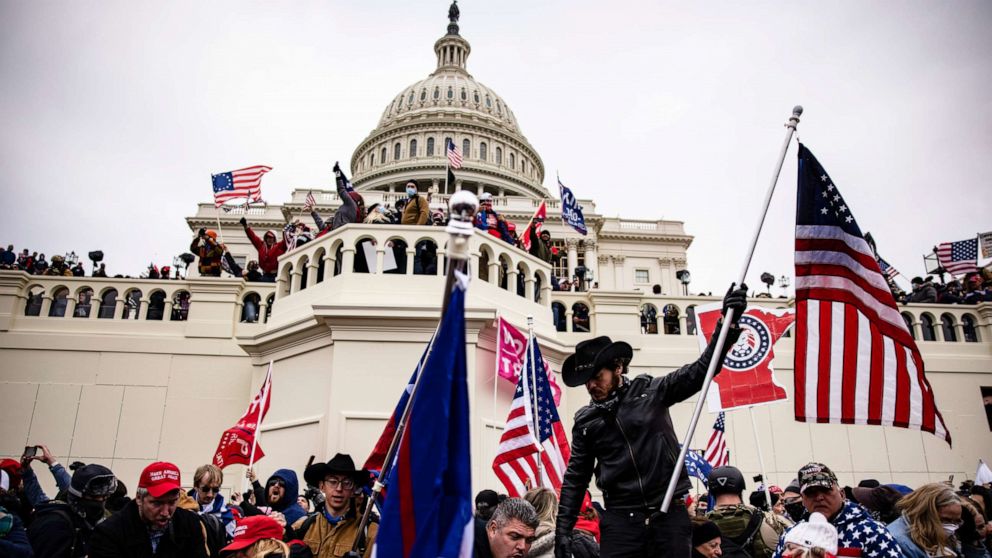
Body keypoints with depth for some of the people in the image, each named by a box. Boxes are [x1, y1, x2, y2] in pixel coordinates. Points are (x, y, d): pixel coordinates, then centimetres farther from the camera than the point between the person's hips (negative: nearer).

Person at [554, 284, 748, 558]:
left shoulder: (651, 391, 2)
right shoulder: (585, 420, 8)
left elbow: (701, 370, -3)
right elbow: (575, 478, 11)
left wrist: (729, 321, -14)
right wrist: (563, 530, 5)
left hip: (670, 514, -1)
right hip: (620, 519, 1)